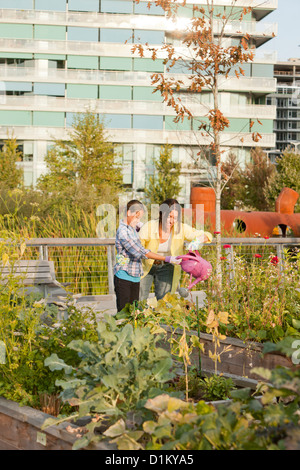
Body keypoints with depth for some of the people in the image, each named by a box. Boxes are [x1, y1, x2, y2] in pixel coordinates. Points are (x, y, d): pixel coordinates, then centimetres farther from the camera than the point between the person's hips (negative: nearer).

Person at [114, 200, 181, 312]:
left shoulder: (132, 228, 11)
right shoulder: (123, 232, -18)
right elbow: (141, 252, -23)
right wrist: (167, 259, -22)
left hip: (135, 277, 9)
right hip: (124, 276, -9)